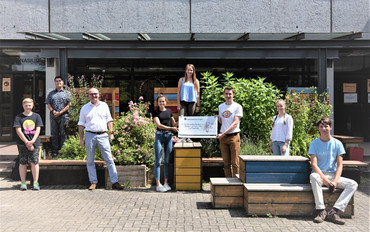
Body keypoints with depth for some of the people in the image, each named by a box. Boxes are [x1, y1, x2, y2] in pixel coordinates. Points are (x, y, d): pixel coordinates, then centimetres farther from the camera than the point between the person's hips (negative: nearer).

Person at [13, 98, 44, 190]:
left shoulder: (36, 116, 8)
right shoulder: (18, 117, 4)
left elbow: (38, 130, 2)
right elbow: (18, 131, -3)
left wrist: (32, 141, -11)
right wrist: (27, 142, -11)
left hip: (34, 143, 0)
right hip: (22, 144, 0)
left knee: (34, 162, -2)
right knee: (23, 163, 4)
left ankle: (36, 182, 4)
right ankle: (23, 183, 12)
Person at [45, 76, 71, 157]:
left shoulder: (67, 93, 6)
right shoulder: (51, 93, 16)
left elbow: (69, 105, -2)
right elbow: (48, 104, 10)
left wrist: (60, 112, -11)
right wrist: (53, 111, -8)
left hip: (63, 116, -3)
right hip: (53, 117, 3)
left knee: (63, 134, 1)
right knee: (54, 134, 4)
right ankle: (54, 151, 8)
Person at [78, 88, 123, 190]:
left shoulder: (104, 105, 11)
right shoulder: (85, 108, 8)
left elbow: (109, 120, 14)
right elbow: (81, 124, 8)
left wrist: (111, 133, 4)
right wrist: (81, 139, 3)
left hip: (103, 135, 0)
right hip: (90, 135, 0)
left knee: (109, 159, -3)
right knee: (90, 161, 5)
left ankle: (115, 182, -1)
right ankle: (93, 182, 16)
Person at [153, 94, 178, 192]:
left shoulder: (169, 111, 13)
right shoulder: (156, 112, 1)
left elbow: (174, 123, 21)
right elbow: (159, 125, -11)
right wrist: (171, 128, -21)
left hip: (169, 135, 4)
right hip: (159, 135, -4)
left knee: (167, 160, 5)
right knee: (158, 161, -3)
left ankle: (166, 183, 13)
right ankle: (158, 184, 1)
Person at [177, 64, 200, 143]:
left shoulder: (196, 81, 8)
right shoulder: (181, 80, 8)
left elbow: (198, 94, 8)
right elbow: (178, 92, 6)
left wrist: (198, 105, 4)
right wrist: (178, 103, -2)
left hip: (192, 102, 1)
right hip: (183, 101, -1)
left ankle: (188, 137, 13)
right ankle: (182, 137, -16)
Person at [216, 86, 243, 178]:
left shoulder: (237, 107, -2)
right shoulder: (220, 106, 14)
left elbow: (235, 123, -9)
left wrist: (224, 133, -15)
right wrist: (217, 118, 0)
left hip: (234, 136, -4)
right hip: (223, 137, 4)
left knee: (235, 162, -5)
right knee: (226, 162, 7)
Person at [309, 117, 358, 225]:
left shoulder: (337, 143, 5)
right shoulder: (314, 143, 0)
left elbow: (340, 165, 0)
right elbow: (314, 164, -9)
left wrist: (335, 181, -15)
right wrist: (324, 179, -21)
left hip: (333, 175, 3)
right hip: (319, 174, -3)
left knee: (353, 184, -20)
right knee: (313, 176, -37)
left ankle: (334, 212, -28)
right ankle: (321, 211, -34)